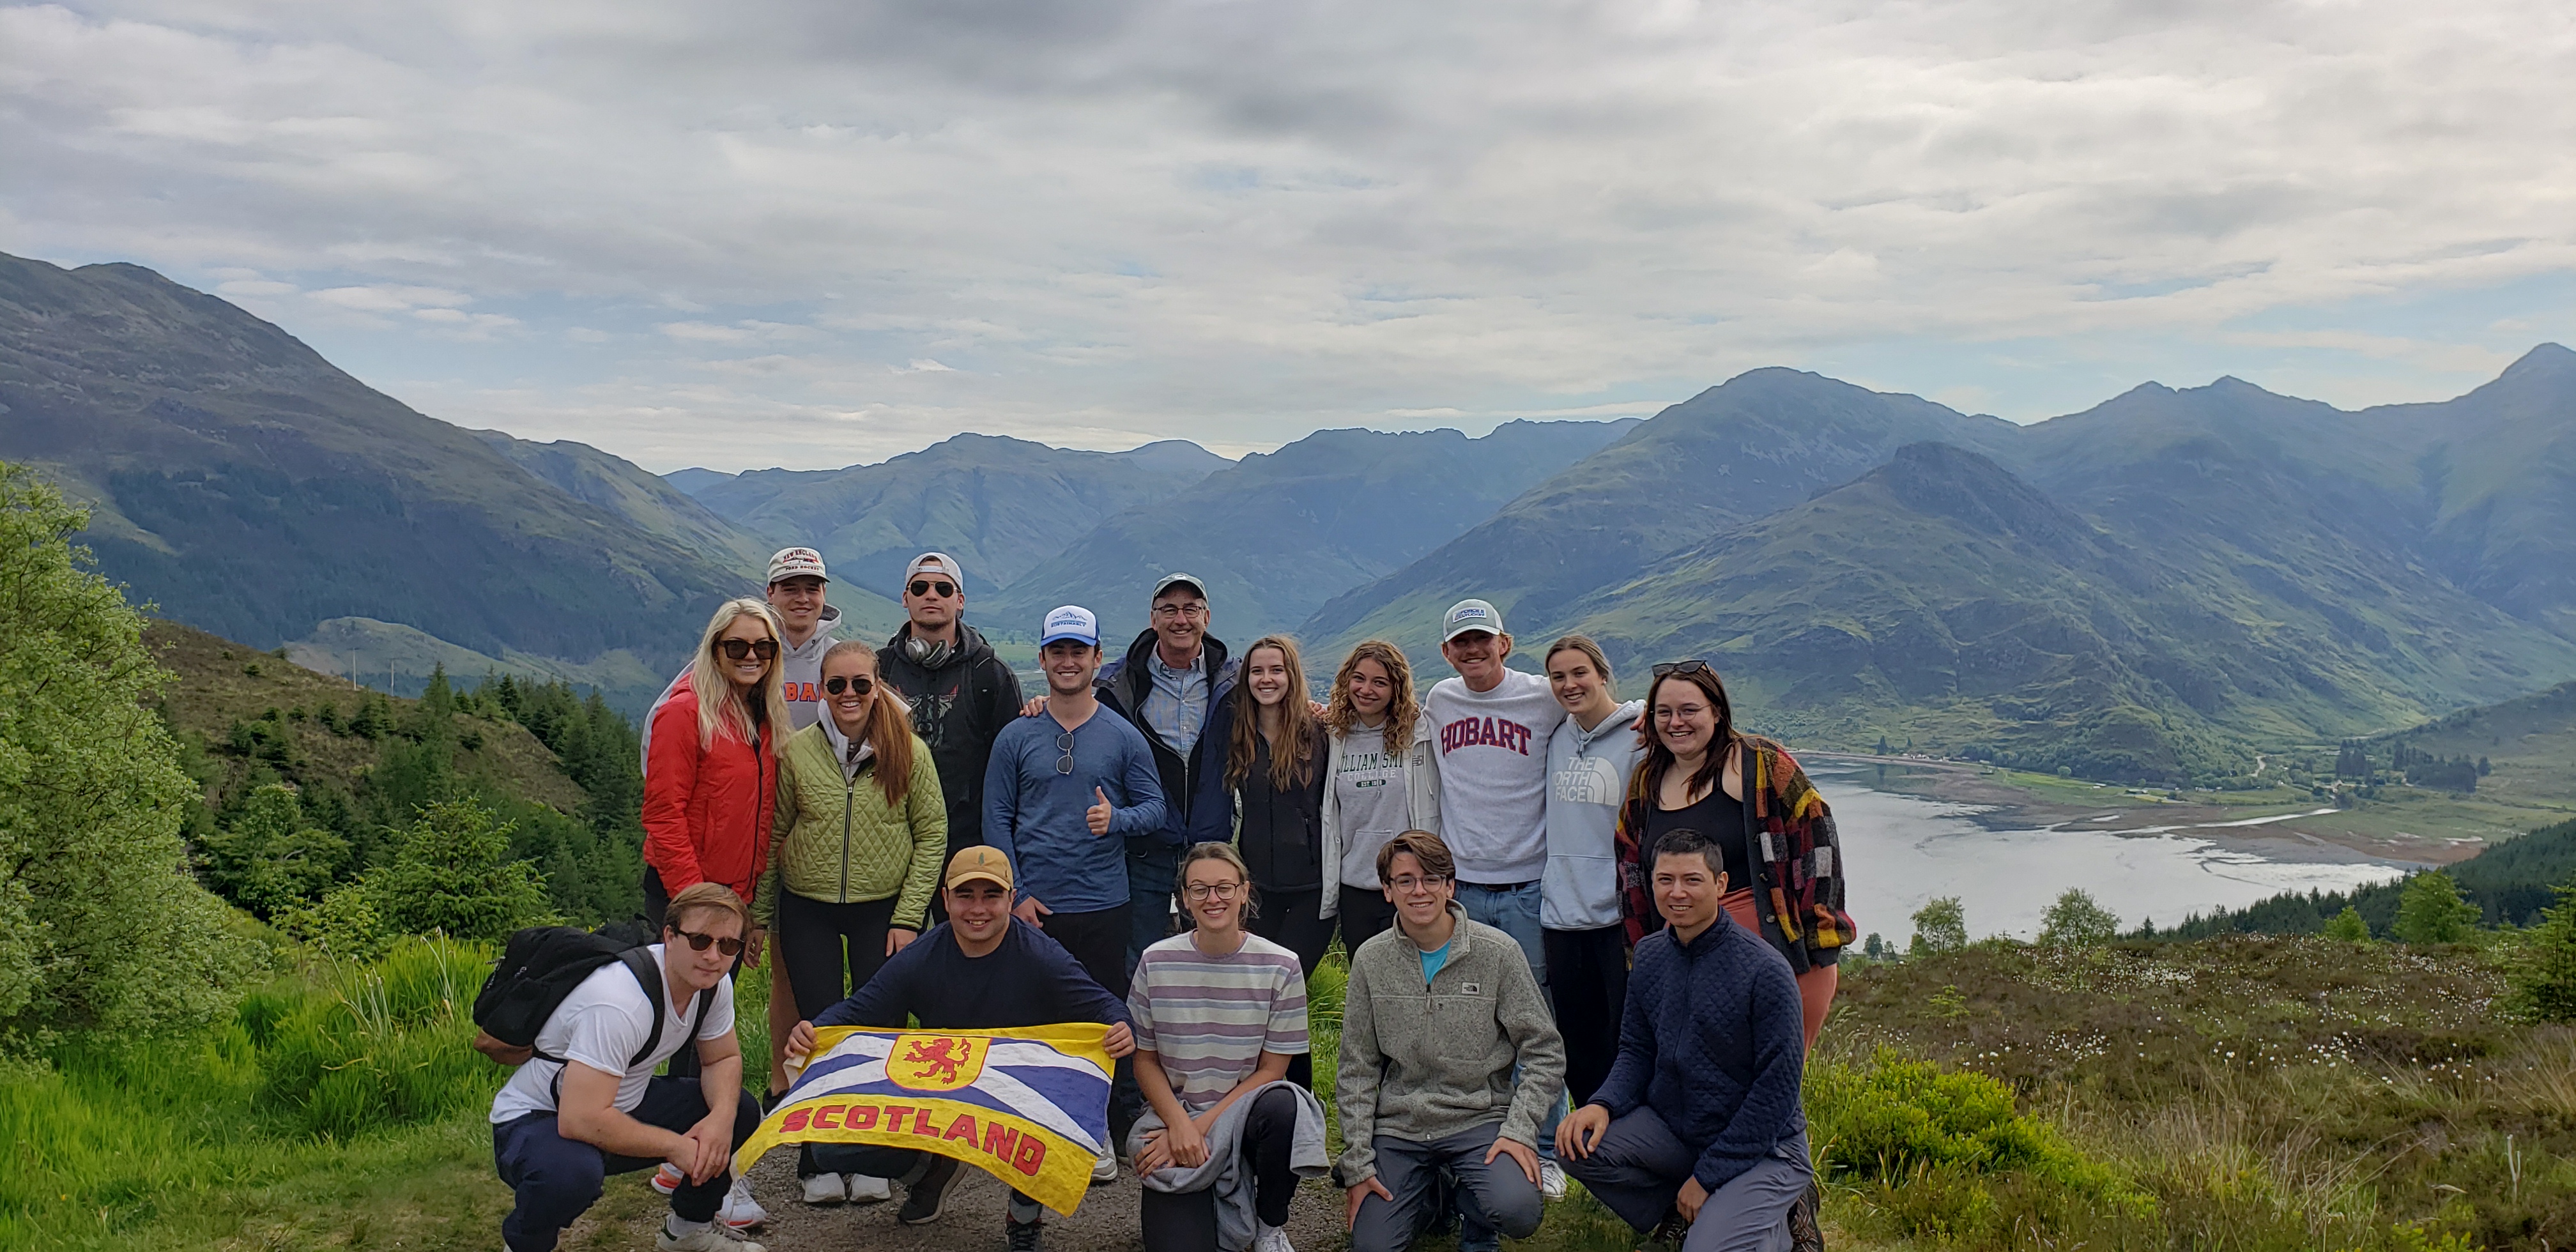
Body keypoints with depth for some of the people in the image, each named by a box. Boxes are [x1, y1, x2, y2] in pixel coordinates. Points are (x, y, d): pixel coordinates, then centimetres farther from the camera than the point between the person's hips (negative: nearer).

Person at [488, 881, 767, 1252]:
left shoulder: (714, 983, -9)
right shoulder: (620, 1003, -35)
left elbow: (723, 1058, 6)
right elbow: (580, 1121, -38)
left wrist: (723, 1116, -16)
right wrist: (675, 1145, -28)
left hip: (622, 1105, 8)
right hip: (535, 1121, -8)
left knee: (741, 1111, -4)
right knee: (571, 1171, -39)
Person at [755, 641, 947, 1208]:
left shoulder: (910, 752, -5)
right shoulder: (796, 751, -2)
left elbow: (932, 836, -3)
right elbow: (774, 836, 5)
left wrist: (907, 918, -7)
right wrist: (760, 916, 6)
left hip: (884, 910, -1)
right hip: (808, 911, 1)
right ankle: (819, 1161, 16)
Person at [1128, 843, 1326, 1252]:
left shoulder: (1281, 967, -6)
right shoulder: (1156, 963, -2)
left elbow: (1271, 1070, -4)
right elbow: (1145, 1061, 3)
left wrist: (1203, 1126, -13)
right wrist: (1180, 1125, -14)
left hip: (1247, 1111, 0)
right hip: (1174, 1116, 0)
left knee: (1282, 1106, -36)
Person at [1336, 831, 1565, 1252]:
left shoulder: (1498, 953, -5)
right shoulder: (1371, 960, 0)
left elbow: (1544, 1052, -1)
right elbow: (1357, 1071, 4)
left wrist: (1519, 1128, -14)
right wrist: (1357, 1165, -1)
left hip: (1480, 1119, -2)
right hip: (1397, 1126, 2)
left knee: (1516, 1210, -28)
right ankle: (1426, 1196, 24)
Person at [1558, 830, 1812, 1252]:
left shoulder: (1764, 970, -18)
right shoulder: (1650, 955, 1)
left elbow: (1777, 1090, -16)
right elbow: (1637, 1051, 9)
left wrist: (1708, 1175, -15)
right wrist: (1602, 1105, -14)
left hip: (1760, 1147, -5)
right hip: (1673, 1129, 6)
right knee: (1578, 1145, -18)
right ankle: (1682, 1217, 5)